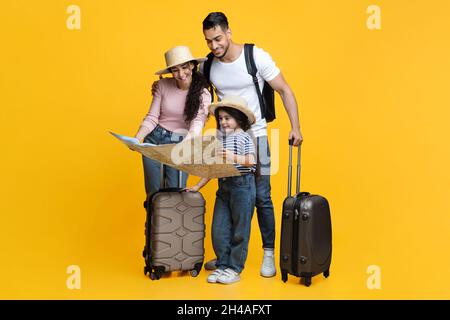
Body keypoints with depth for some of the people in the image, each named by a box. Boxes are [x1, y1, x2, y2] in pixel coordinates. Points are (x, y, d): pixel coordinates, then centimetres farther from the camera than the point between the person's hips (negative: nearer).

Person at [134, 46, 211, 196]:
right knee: (153, 193, 8)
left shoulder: (203, 94, -10)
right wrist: (137, 139, -20)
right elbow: (152, 117, -4)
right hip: (155, 140, 2)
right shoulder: (163, 85, -5)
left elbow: (197, 123, -21)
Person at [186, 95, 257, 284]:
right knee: (218, 230, 6)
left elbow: (251, 160, -18)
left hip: (242, 185, -6)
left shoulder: (244, 137, -4)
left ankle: (235, 269, 12)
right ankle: (222, 265, 19)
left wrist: (234, 158, -34)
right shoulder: (219, 139, 12)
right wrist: (198, 186, 11)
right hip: (223, 186, 6)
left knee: (239, 230, 3)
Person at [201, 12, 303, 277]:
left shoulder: (256, 57, -12)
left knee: (262, 197, -3)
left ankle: (269, 255, 12)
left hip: (255, 137, -4)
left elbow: (285, 90, -8)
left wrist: (296, 127, -13)